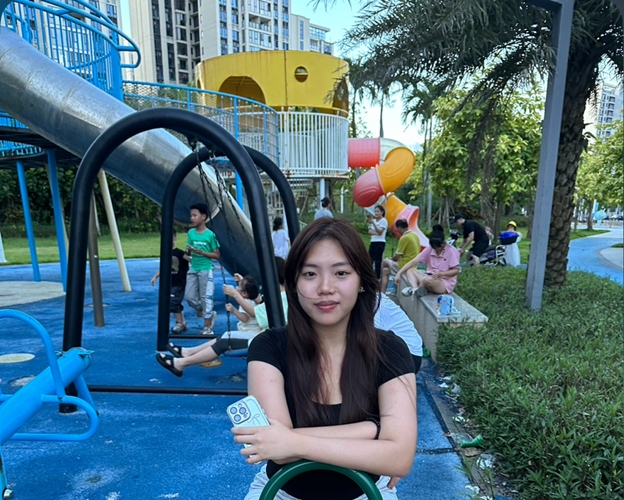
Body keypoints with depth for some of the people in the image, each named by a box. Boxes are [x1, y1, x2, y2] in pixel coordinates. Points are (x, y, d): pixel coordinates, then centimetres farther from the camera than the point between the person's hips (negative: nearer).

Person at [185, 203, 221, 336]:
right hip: (193, 269, 6)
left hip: (206, 270, -6)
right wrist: (189, 251, -13)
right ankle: (209, 314, 27)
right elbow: (188, 253, 10)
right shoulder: (191, 233, 5)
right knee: (190, 296, 6)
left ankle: (207, 328, 10)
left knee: (206, 297, -1)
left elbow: (217, 255, -8)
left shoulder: (210, 235, -10)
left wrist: (201, 252, -18)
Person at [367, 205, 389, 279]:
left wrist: (373, 222, -23)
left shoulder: (383, 220, -5)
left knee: (378, 261, -7)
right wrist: (376, 233, -14)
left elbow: (379, 232, -17)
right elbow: (369, 231, 6)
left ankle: (377, 278, -4)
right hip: (373, 242, 7)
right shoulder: (374, 220, 16)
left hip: (380, 243, -7)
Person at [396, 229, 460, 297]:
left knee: (427, 279, -38)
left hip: (446, 284, -6)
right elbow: (414, 262, -3)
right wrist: (399, 273, -12)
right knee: (410, 270, -9)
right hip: (431, 279, 6)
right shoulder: (430, 249, 1)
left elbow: (456, 270, -11)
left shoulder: (452, 251, -12)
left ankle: (414, 290, -8)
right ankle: (415, 289, -34)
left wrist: (441, 274, -27)